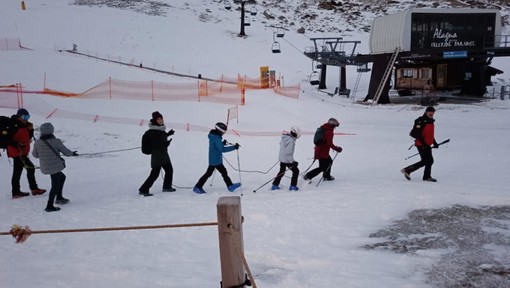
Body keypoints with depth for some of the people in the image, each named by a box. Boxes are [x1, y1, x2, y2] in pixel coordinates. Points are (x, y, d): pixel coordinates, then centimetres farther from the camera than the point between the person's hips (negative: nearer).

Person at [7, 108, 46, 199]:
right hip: (17, 152, -10)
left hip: (22, 152, 10)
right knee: (30, 168, -8)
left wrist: (30, 129, -1)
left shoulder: (24, 125, 10)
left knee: (17, 171, 14)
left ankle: (16, 192, 21)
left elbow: (28, 138, 14)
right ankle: (34, 189, -2)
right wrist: (17, 145, -32)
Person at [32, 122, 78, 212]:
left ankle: (59, 197, 35)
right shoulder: (56, 142, -15)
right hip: (55, 166, -6)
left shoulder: (37, 143, -3)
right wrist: (72, 153, 18)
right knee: (55, 185, 4)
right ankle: (49, 206, 4)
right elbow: (65, 151, -3)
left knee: (62, 177, 27)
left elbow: (35, 155, 10)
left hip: (45, 167, 6)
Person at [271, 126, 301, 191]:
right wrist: (292, 162, -23)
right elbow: (288, 153, -28)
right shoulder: (291, 141, -24)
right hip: (287, 160, -9)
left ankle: (275, 185, 27)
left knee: (281, 171, 24)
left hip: (281, 158, 9)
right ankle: (293, 186, 10)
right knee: (296, 171, 6)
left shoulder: (285, 137, 3)